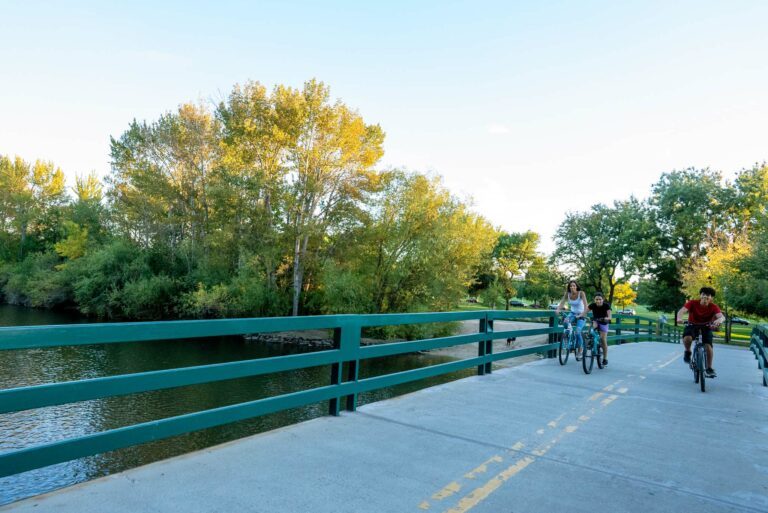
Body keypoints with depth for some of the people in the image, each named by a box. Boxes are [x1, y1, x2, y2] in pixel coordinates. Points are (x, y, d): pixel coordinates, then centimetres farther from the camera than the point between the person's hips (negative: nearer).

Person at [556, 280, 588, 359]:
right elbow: (562, 302, -16)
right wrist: (558, 310, -36)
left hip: (581, 315, -4)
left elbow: (585, 305, -30)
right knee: (566, 322, -28)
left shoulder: (581, 293, -20)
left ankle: (579, 351, 1)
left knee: (578, 332, -20)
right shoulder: (567, 294, -9)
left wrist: (582, 314, -45)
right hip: (573, 313, 4)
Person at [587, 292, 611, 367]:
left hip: (603, 323, -1)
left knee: (603, 340, -8)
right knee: (593, 327, -36)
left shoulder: (606, 305, -23)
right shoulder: (592, 305, -19)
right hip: (595, 321, 1)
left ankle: (605, 359, 4)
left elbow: (609, 317, -30)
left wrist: (606, 318, -52)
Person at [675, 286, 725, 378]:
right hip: (692, 325, -1)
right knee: (687, 338, -32)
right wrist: (679, 318, -56)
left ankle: (709, 368, 5)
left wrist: (719, 320, -58)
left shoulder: (713, 307, -16)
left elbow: (722, 316, -32)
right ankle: (688, 352, 1)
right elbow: (682, 310, -33)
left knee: (708, 346, -17)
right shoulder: (692, 303, -18)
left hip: (706, 327, 1)